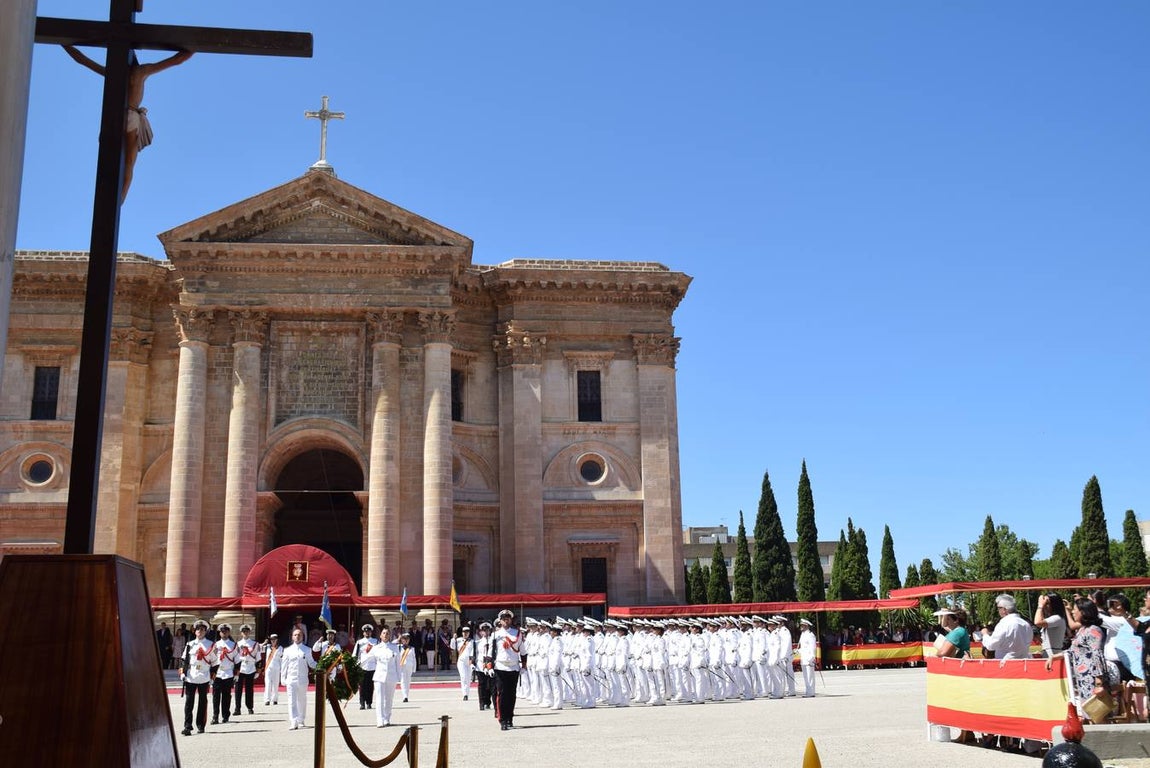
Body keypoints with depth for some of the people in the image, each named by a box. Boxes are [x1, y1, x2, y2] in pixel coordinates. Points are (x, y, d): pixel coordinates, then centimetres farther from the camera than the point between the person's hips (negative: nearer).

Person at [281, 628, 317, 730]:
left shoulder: (307, 650, 8)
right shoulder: (288, 650, 7)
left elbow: (311, 663, 9)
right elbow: (284, 665, 9)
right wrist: (283, 679, 6)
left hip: (303, 680, 1)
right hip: (291, 679, -1)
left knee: (302, 701, 10)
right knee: (292, 701, -10)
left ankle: (301, 720, 24)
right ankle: (294, 722, -16)